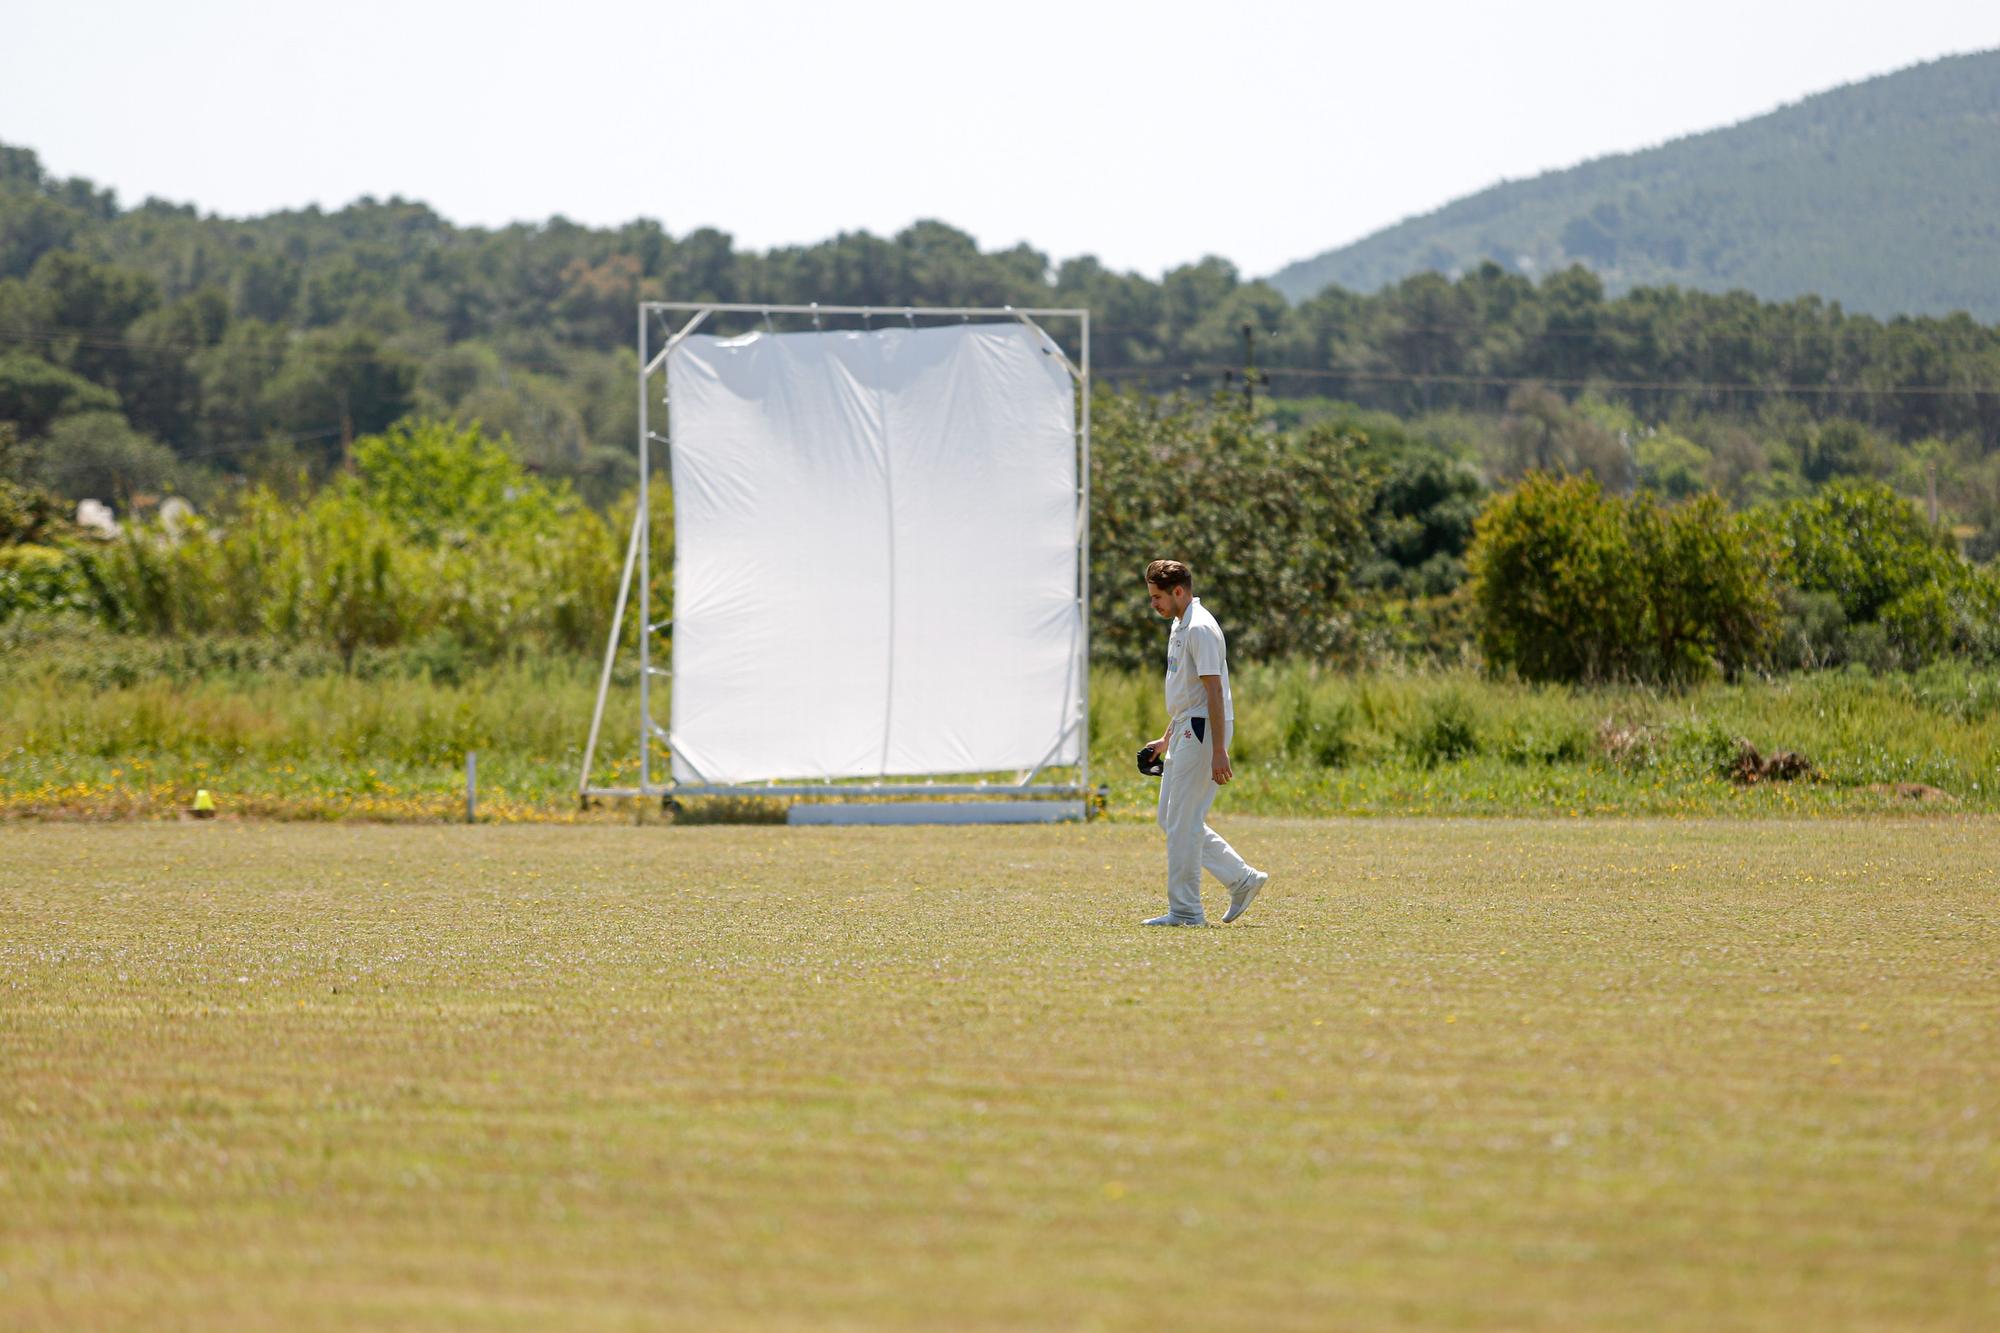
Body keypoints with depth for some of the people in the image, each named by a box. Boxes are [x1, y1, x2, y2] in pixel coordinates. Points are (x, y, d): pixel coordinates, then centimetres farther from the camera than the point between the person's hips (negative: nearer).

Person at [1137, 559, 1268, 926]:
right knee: (1171, 818, 12)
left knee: (1182, 822, -6)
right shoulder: (1179, 626, 16)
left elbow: (1214, 692, -21)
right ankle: (1242, 879, 14)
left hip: (1204, 731, -11)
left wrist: (1219, 752, -25)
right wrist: (1166, 740, 27)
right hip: (1185, 732, 11)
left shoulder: (1200, 629, -16)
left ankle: (1185, 910, -1)